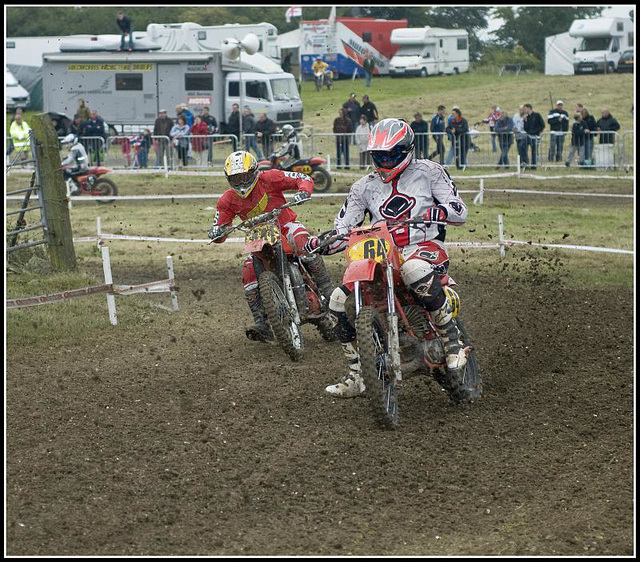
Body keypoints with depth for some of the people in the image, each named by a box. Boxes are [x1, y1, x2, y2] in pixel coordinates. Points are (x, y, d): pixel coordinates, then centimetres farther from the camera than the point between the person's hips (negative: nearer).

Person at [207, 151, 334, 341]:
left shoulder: (268, 179, -12)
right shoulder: (228, 200, -2)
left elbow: (304, 179, -9)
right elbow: (219, 226, 3)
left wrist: (303, 192, -32)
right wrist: (216, 233, -22)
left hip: (286, 225, -4)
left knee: (304, 247, -37)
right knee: (249, 275, -18)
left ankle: (328, 291, -27)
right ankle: (263, 326, -15)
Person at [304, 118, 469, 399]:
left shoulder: (428, 171, 4)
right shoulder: (364, 187, 15)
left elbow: (460, 211, -2)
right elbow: (343, 228, 12)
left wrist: (437, 212, -25)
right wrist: (319, 243, -10)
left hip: (424, 246, -5)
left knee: (414, 271, -44)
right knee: (339, 302, -12)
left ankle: (452, 340, -29)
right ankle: (356, 375, 1)